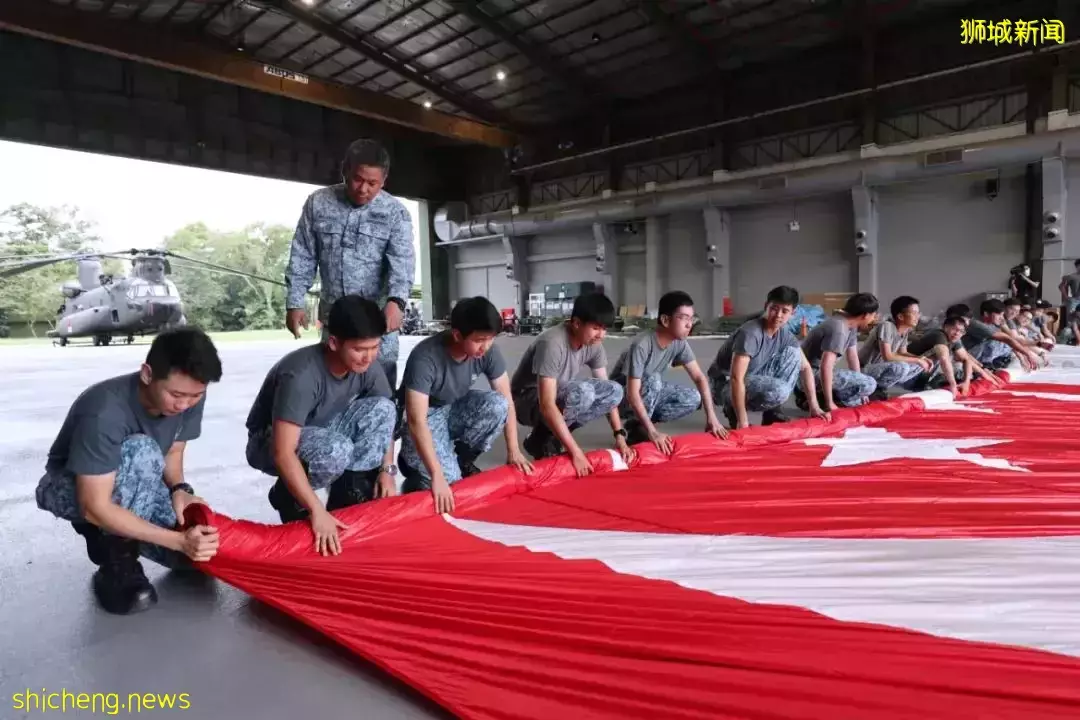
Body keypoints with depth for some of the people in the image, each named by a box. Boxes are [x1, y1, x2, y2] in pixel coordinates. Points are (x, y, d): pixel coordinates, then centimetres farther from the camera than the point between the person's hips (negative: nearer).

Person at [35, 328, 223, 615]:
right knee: (141, 452, -37)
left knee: (200, 549, -13)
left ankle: (107, 535, 13)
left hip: (131, 489, 6)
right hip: (69, 489, -5)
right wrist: (179, 540, -38)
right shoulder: (104, 412, -36)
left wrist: (180, 490, -25)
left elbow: (172, 454, -3)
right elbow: (95, 508, -35)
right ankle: (116, 563, -17)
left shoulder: (190, 397, -19)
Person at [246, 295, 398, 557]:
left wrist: (387, 469, -10)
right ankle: (288, 497, -5)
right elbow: (283, 453, -37)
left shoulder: (367, 365, -15)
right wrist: (317, 511, -39)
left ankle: (348, 492, -6)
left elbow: (385, 417, 0)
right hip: (269, 442, -6)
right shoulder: (301, 375, -35)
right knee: (336, 450, -37)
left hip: (321, 433, 6)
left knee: (382, 408, -18)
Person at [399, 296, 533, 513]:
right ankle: (413, 460, 8)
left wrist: (513, 451, -14)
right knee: (448, 479, -25)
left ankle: (462, 460, -2)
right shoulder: (425, 358, -33)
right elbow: (417, 421, -37)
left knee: (496, 404, -26)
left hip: (455, 409, 5)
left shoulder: (488, 351, -17)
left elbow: (506, 400, -9)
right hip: (426, 417, -5)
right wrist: (437, 476, -41)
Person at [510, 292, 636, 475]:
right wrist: (575, 452, -35)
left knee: (615, 390, -11)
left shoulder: (594, 344, -8)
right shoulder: (552, 343, -31)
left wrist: (620, 436, -12)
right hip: (527, 401, -7)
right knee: (582, 392, -35)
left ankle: (555, 435, -1)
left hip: (561, 396, 7)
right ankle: (540, 441, -9)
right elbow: (547, 405, -34)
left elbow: (608, 391, -2)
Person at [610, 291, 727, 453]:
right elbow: (632, 393, -35)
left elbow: (699, 377, -7)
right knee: (653, 380, -35)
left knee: (693, 398, -12)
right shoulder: (642, 344, -32)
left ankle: (643, 424, 1)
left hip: (650, 393, 6)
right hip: (622, 397, -6)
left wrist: (711, 417, -15)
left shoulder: (679, 343, -12)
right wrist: (653, 432, -39)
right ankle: (637, 429, -12)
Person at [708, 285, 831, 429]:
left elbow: (805, 367, 7)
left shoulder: (785, 334, -4)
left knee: (793, 353, -6)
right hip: (725, 384, -8)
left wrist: (814, 406, 0)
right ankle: (733, 409, -4)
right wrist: (742, 421, -33)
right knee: (778, 391, -32)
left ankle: (771, 413, 1)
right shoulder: (750, 333, -27)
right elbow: (736, 378, -32)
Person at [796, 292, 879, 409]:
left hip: (819, 372, 10)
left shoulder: (851, 325, 8)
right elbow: (826, 366, -29)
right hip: (811, 374, -10)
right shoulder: (838, 329, -23)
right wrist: (829, 403, -27)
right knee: (869, 384, -14)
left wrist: (860, 390, 12)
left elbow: (853, 357, 14)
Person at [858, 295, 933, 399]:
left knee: (920, 366, 3)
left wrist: (921, 359, -6)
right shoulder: (887, 326, -23)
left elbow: (902, 353, 13)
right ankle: (874, 390, -12)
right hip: (865, 370, -9)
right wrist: (917, 360, -20)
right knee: (901, 367, -32)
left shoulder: (906, 330, 2)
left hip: (882, 369, 9)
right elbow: (887, 356, -29)